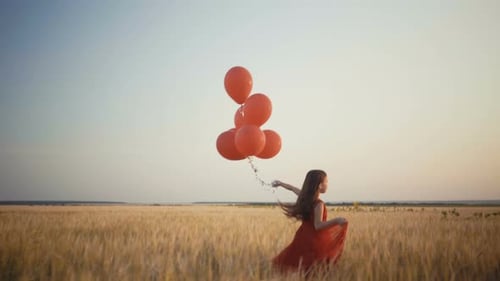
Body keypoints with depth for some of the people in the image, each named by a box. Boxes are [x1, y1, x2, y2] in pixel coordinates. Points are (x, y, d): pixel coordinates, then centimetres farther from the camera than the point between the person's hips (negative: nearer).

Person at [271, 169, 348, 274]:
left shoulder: (304, 196, 2)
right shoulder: (318, 204, -20)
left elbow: (292, 188, 22)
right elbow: (318, 225, -28)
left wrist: (280, 183, 38)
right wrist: (336, 220, -37)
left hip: (303, 236, 8)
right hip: (313, 239, -8)